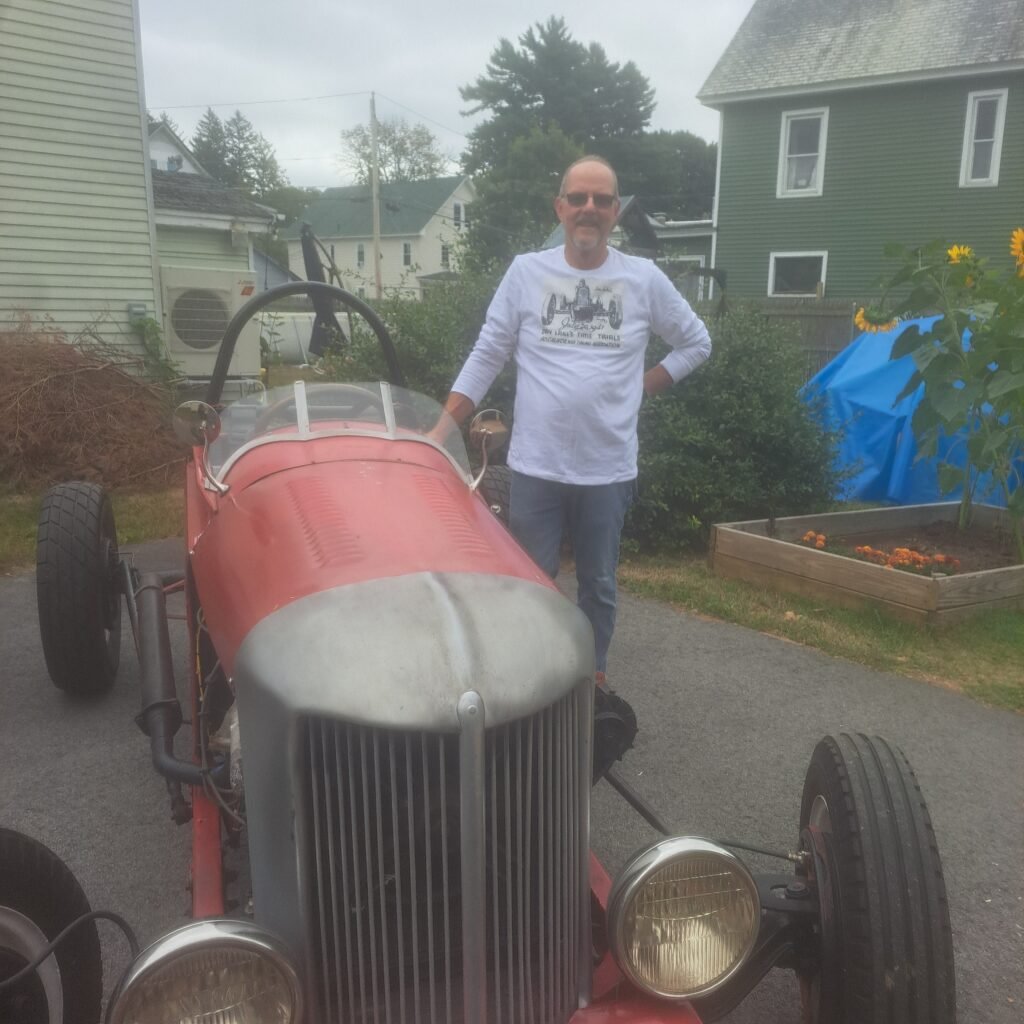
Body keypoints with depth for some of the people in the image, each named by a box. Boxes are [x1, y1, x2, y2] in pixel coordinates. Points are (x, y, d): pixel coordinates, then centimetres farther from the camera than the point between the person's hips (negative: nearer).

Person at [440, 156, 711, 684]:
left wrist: (643, 385, 2)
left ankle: (594, 678, 33)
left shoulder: (644, 278, 1)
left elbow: (696, 343, 14)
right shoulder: (526, 271, 0)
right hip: (535, 467, -1)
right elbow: (485, 358, 2)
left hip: (608, 470, 1)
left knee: (598, 585, 15)